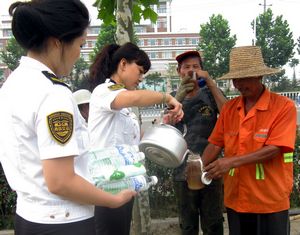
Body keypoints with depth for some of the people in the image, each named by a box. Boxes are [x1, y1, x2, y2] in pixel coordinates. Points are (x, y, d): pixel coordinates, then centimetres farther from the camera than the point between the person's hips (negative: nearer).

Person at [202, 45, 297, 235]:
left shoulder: (284, 106, -12)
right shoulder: (229, 108, 2)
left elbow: (274, 149, -19)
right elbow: (215, 143, 2)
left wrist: (232, 161, -26)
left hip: (270, 201, -4)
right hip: (235, 198, 4)